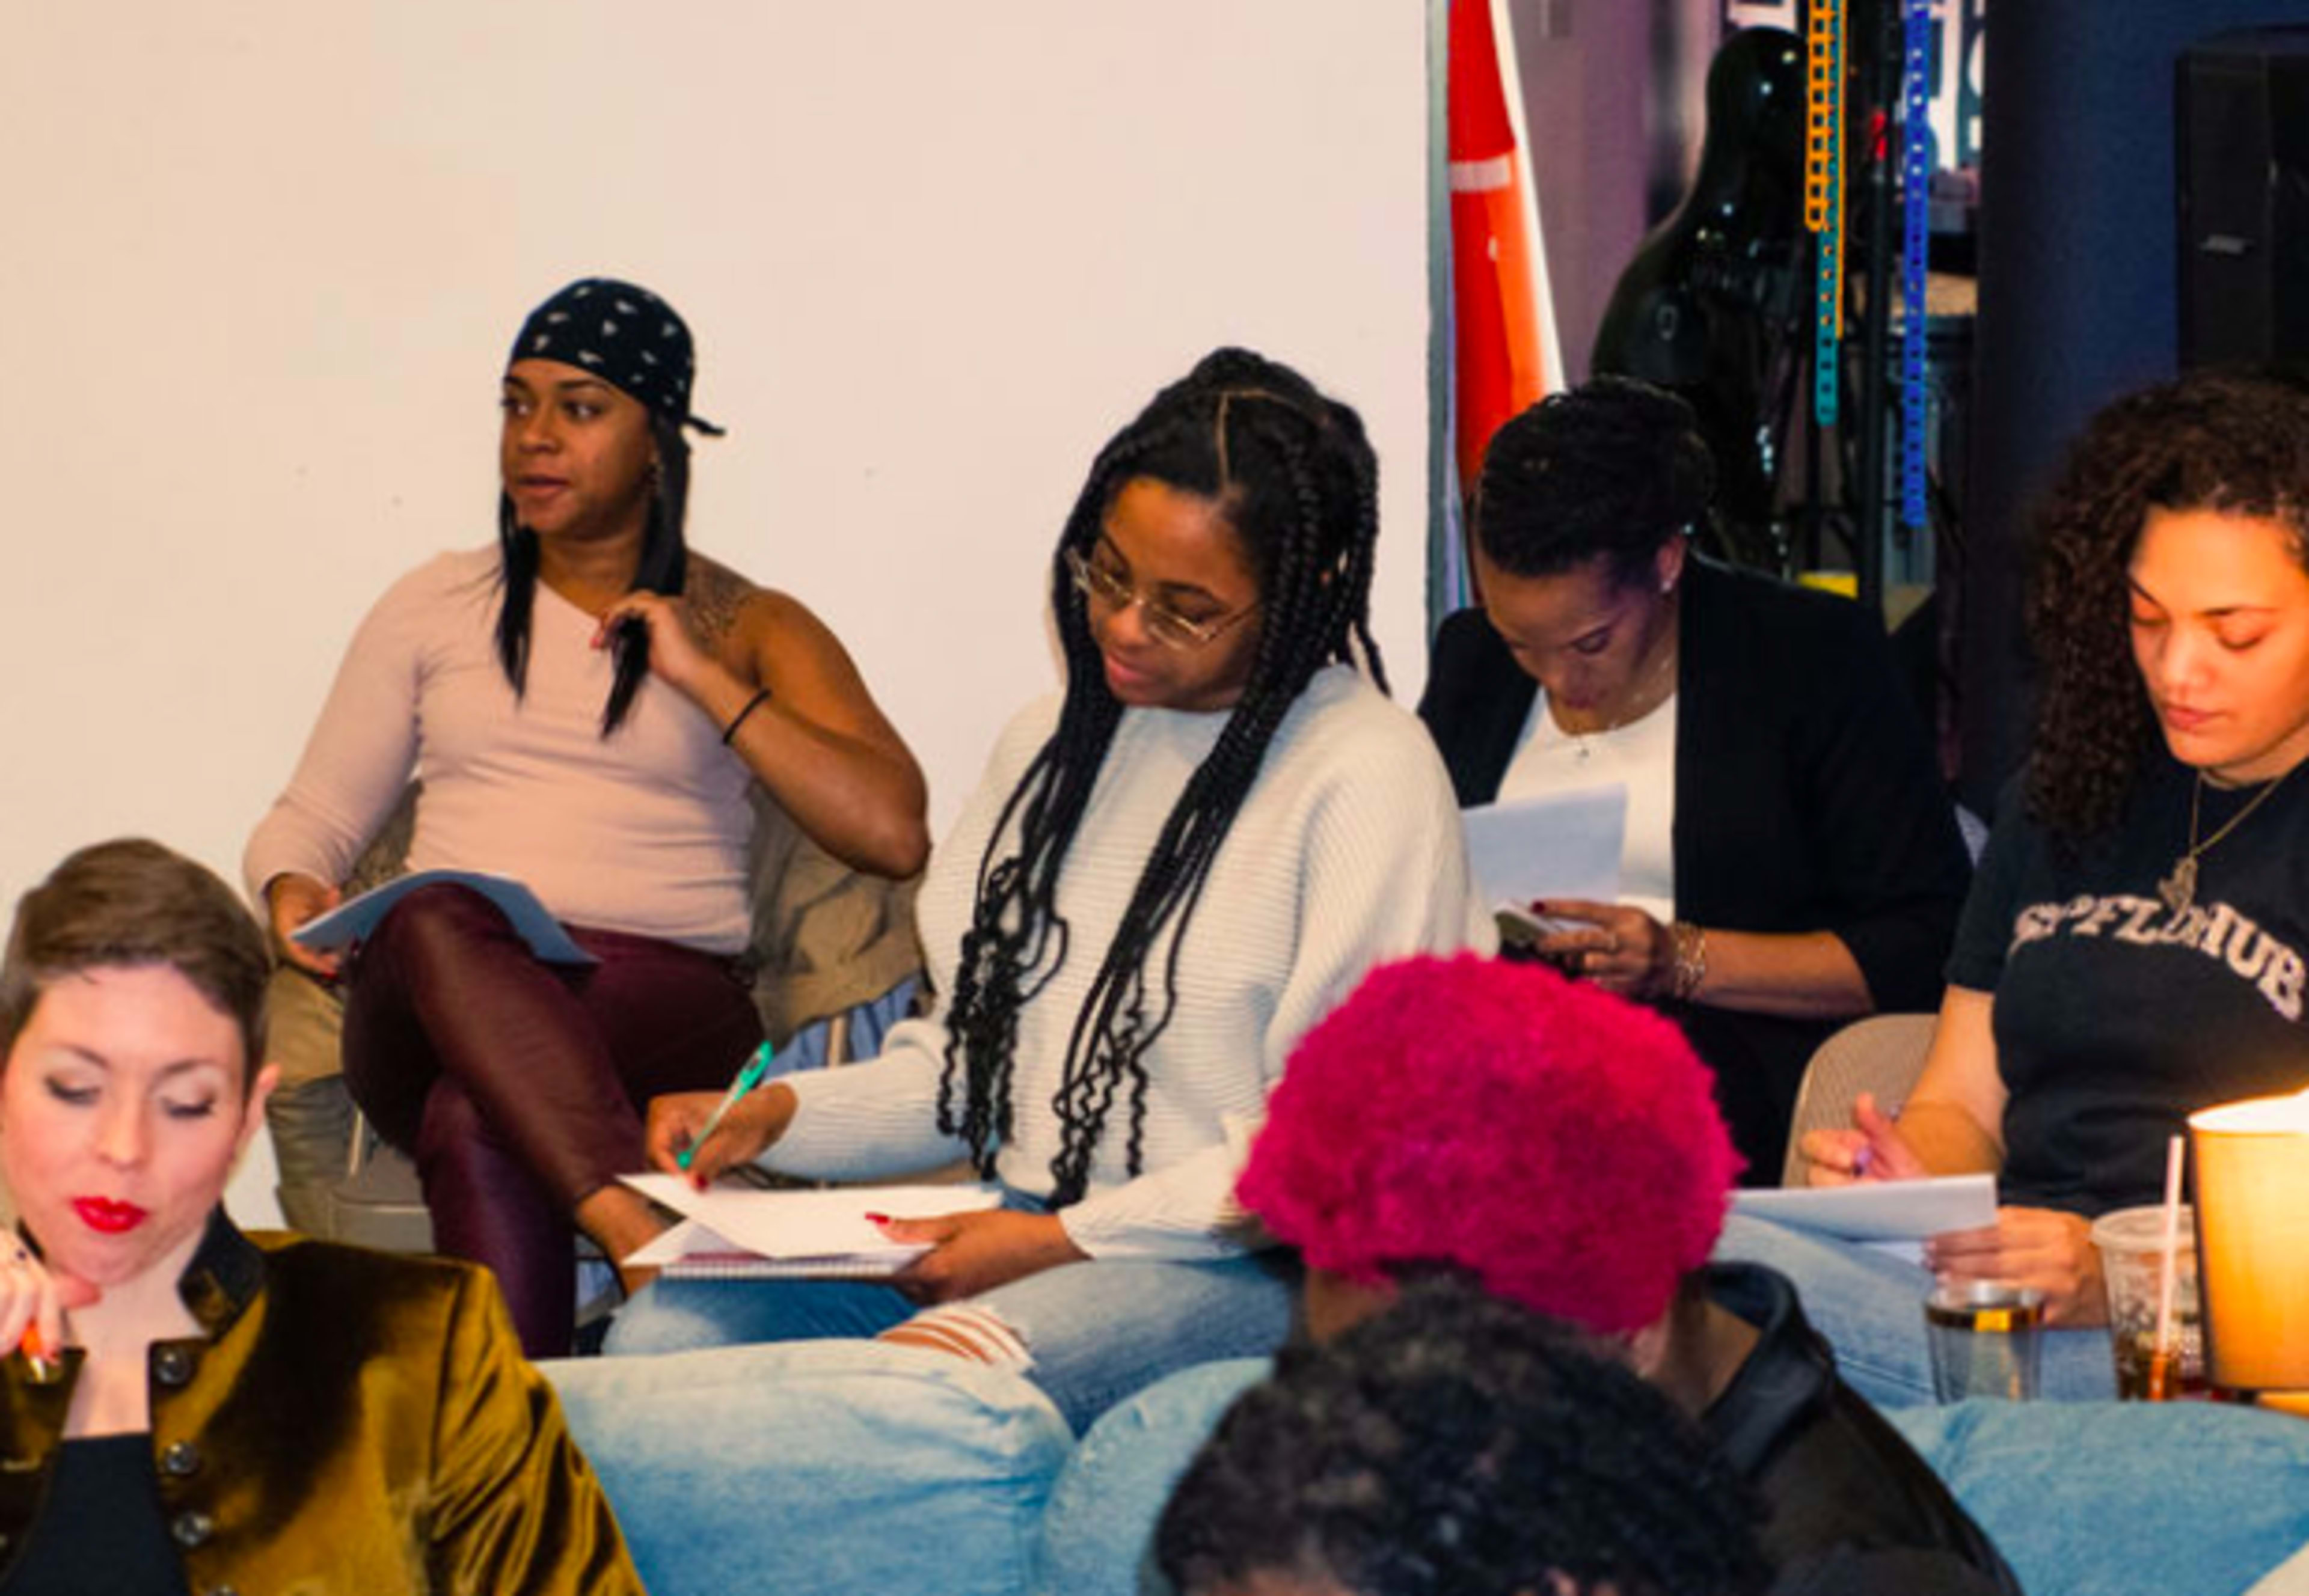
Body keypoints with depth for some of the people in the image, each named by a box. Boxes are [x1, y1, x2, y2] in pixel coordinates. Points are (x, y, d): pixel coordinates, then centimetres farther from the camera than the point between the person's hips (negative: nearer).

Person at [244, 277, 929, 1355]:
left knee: (478, 1124, -37)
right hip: (433, 1012, 2)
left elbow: (894, 835, -1)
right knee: (436, 919, -38)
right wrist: (293, 890, -1)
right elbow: (312, 818, 25)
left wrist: (708, 681, -5)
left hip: (664, 1011, -1)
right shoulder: (436, 607, 23)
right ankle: (650, 1246, -52)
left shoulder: (750, 629, 14)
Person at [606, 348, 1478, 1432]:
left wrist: (1067, 1242, -14)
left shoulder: (1366, 775, -6)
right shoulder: (1051, 744, 19)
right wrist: (782, 1115, 5)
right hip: (1021, 1230, 7)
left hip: (1246, 1264, -7)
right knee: (662, 1336, -18)